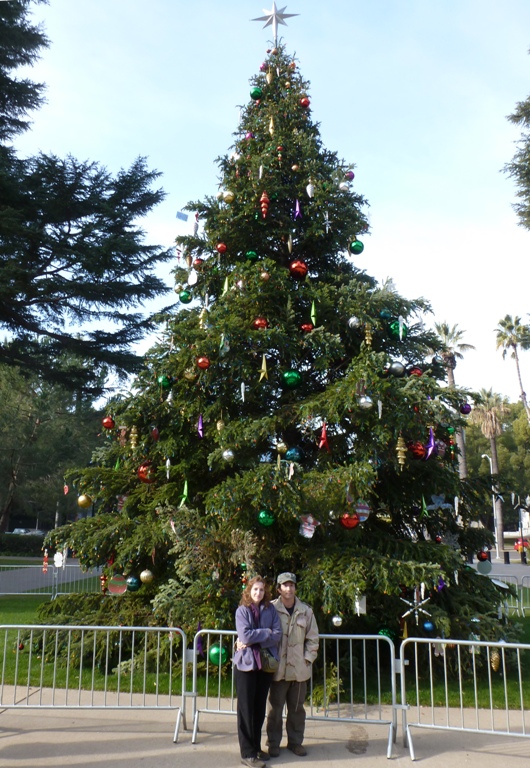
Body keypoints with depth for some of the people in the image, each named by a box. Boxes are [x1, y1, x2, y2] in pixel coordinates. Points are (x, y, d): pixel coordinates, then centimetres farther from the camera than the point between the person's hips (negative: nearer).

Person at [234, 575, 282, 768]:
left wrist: (253, 640, -14)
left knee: (260, 707, 12)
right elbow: (245, 635, -17)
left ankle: (256, 747, 26)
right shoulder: (242, 610, -6)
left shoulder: (271, 610, 2)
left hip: (265, 663, 3)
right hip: (246, 663, -3)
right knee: (246, 708, 3)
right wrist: (266, 632, -11)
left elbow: (277, 635, -7)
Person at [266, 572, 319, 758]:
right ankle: (273, 742, 24)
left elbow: (313, 638, 7)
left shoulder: (306, 611, 1)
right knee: (275, 707, 8)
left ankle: (295, 741, 29)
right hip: (278, 668, -3)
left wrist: (308, 658, 0)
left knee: (297, 707, 14)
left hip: (299, 668, 3)